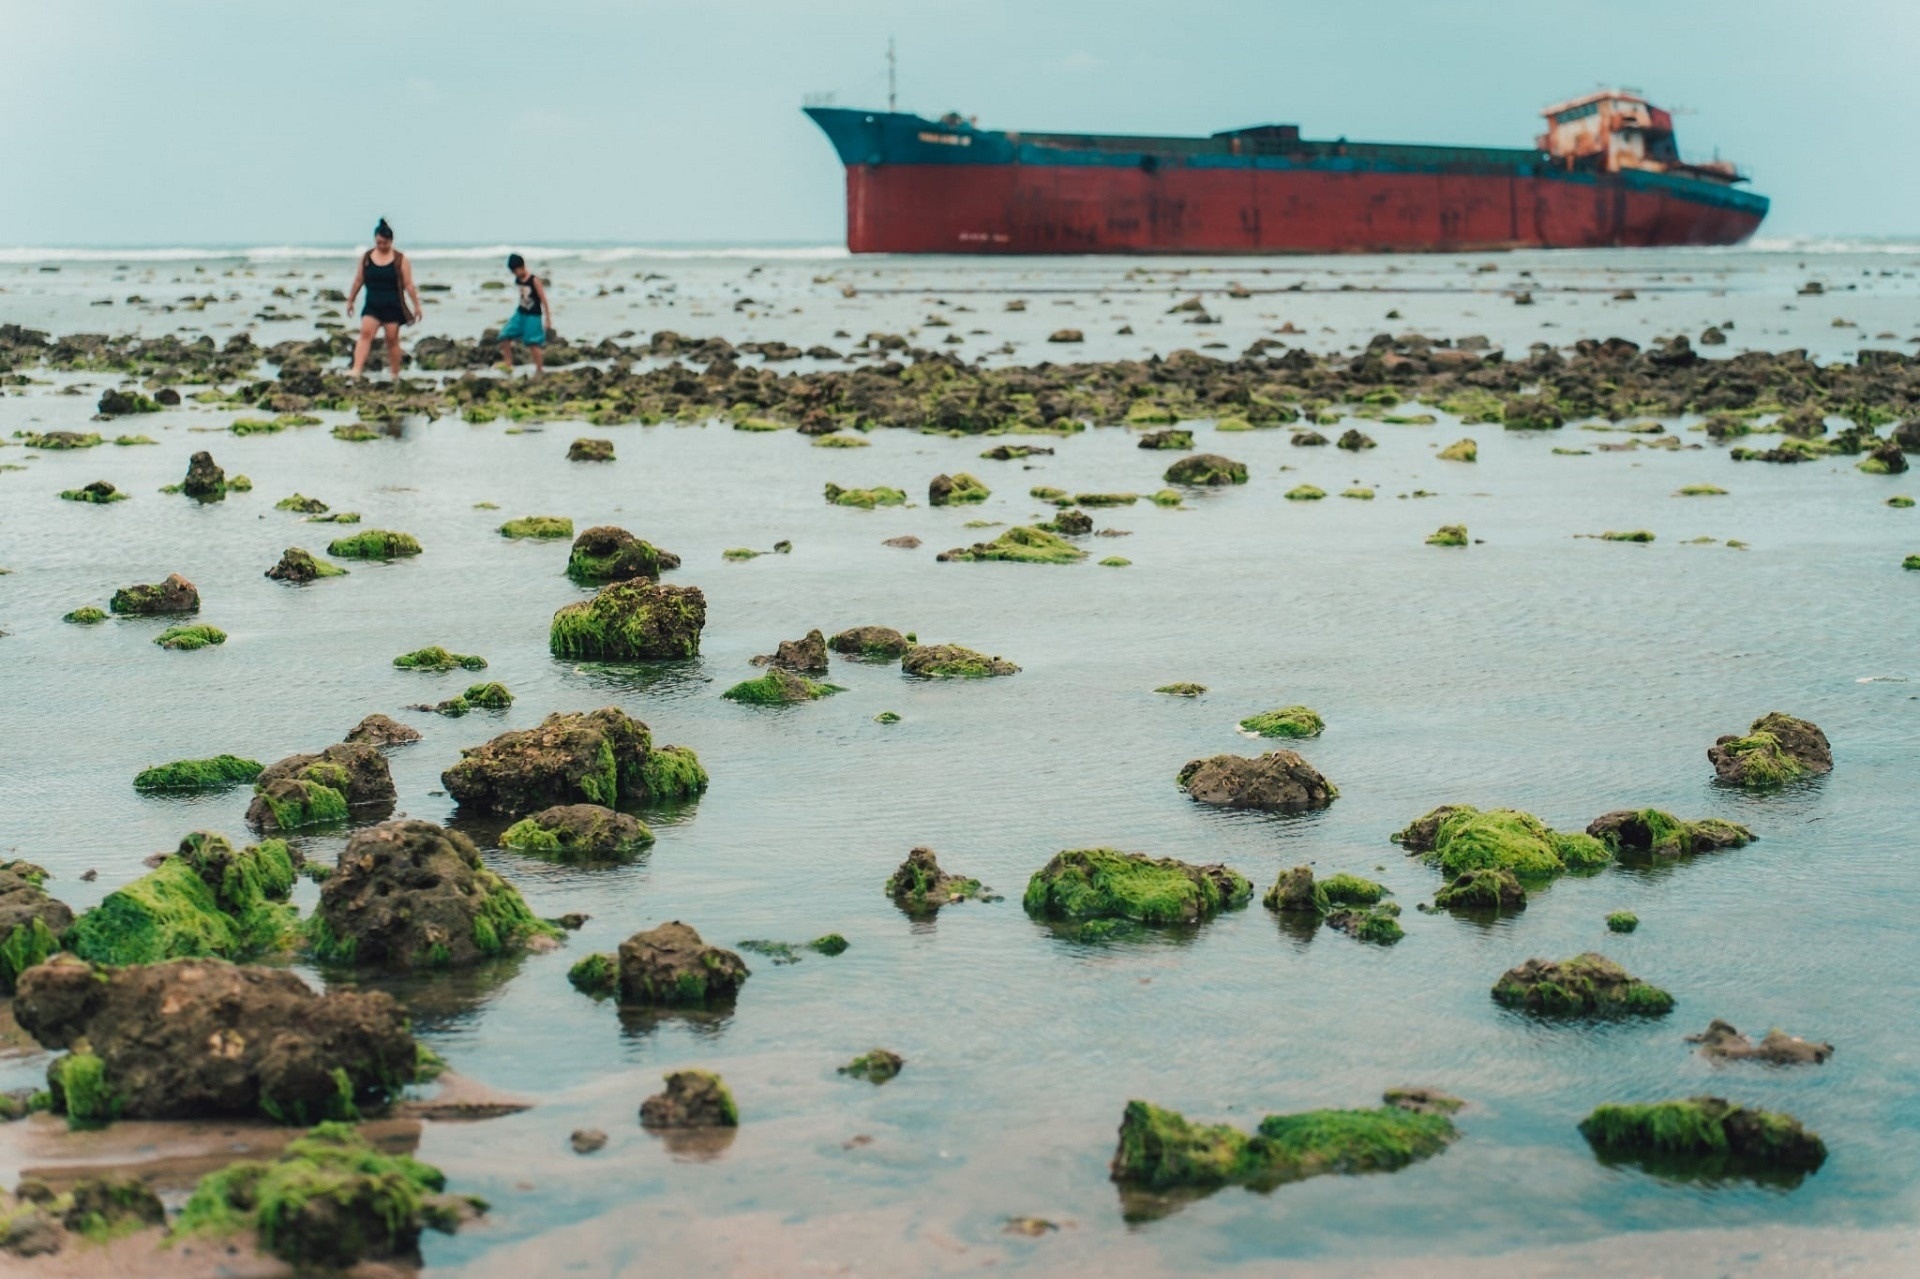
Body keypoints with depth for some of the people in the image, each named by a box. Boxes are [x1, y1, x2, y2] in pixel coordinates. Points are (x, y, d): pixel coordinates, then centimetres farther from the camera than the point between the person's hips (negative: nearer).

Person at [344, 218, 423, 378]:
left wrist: (416, 305, -1)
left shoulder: (400, 259, -2)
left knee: (392, 340, 4)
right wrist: (350, 301, 17)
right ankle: (356, 370, -26)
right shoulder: (366, 257, 5)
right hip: (372, 306, 2)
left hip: (393, 307, -2)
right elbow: (358, 281, 13)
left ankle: (395, 375, 16)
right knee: (365, 333, -16)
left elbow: (408, 285, -1)